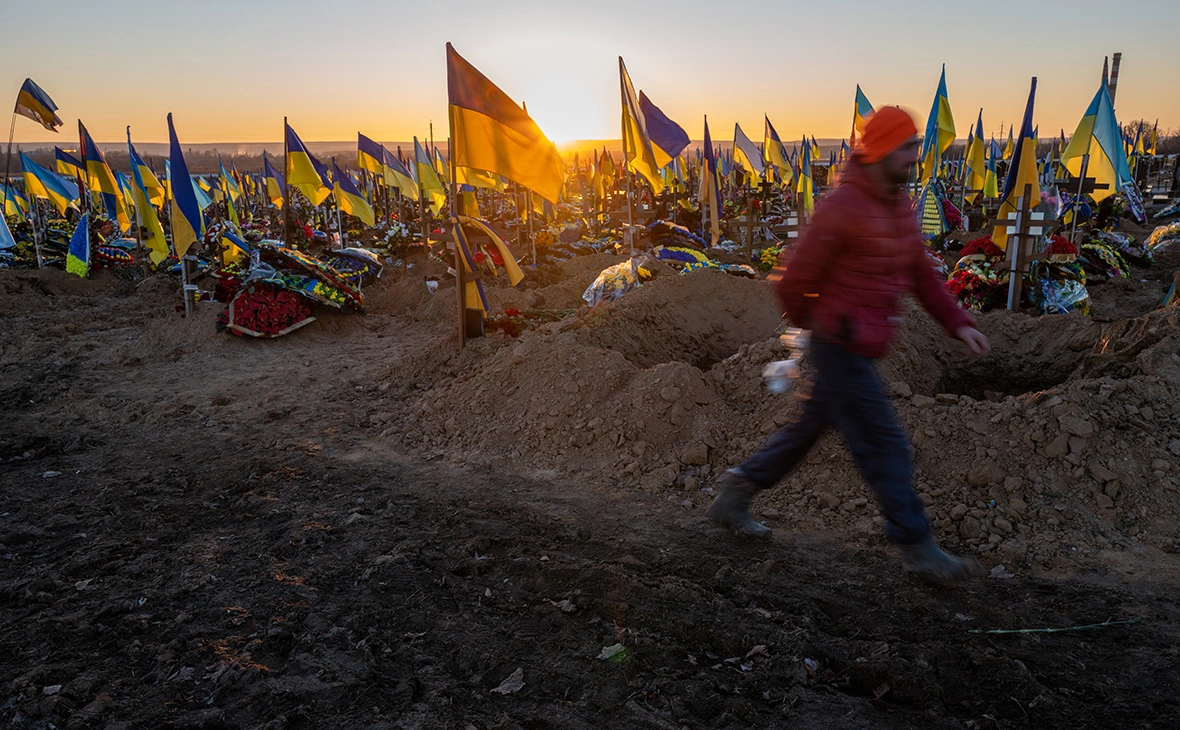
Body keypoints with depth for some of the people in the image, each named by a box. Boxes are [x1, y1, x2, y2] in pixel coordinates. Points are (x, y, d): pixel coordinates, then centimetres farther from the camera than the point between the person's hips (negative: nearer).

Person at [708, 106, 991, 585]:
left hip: (857, 350, 10)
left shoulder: (899, 208, 9)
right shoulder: (842, 208, -20)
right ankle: (917, 550, 13)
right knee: (884, 446, -1)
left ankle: (734, 497, 31)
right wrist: (812, 325, 3)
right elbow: (793, 281, -15)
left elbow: (922, 275, 14)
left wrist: (958, 323, 3)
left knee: (806, 428, 18)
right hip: (842, 350, -9)